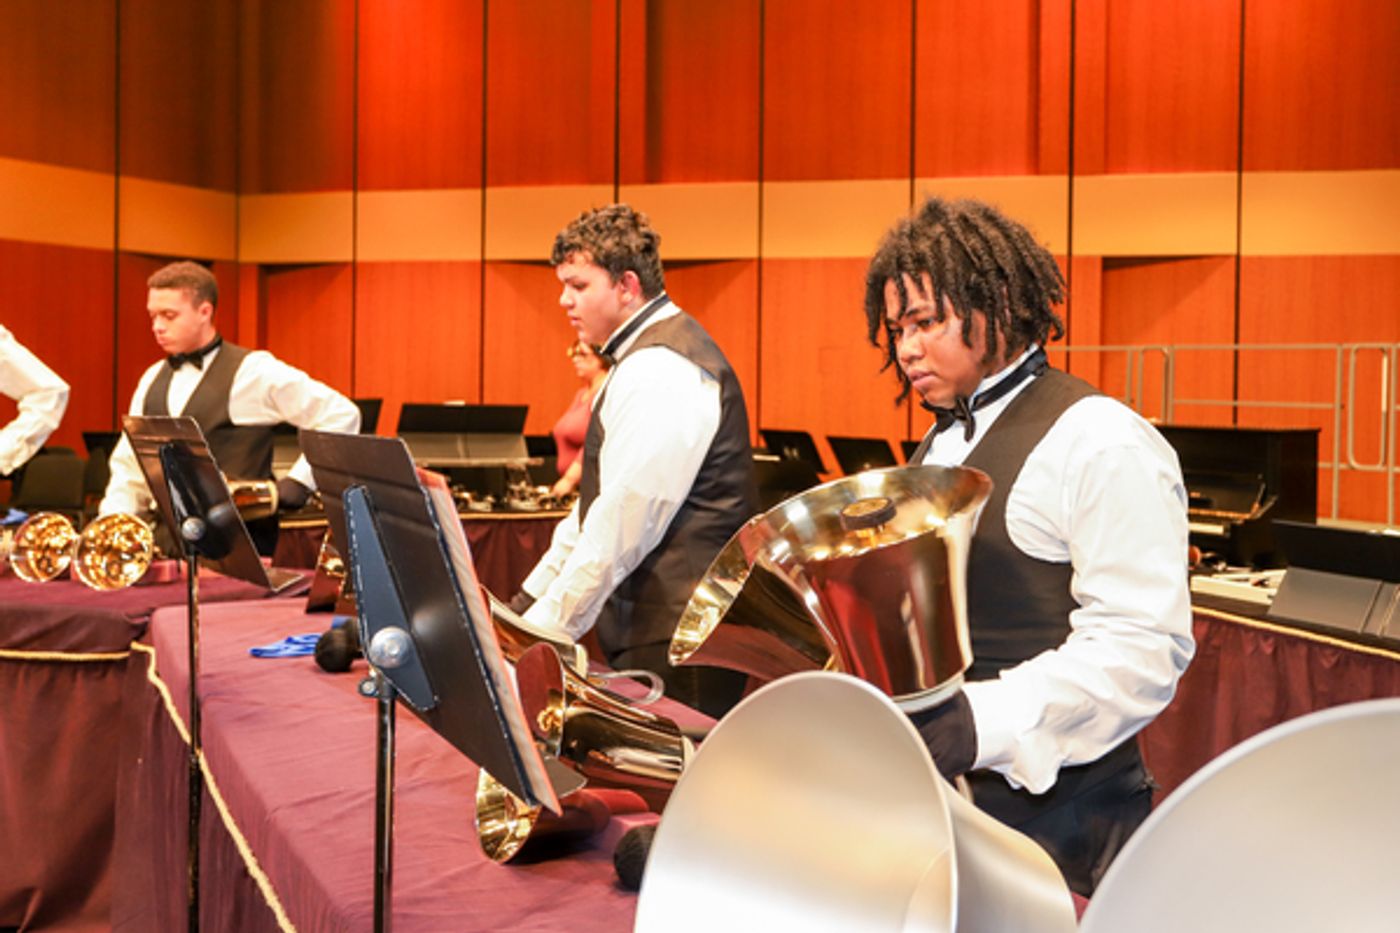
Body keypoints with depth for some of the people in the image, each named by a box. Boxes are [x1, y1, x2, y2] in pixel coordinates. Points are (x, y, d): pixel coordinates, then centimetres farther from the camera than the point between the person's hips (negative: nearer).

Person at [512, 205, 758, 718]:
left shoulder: (661, 371, -16)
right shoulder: (645, 358, 18)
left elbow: (623, 520, -22)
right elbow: (598, 505, 18)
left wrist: (546, 628, -17)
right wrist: (528, 602, 14)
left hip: (675, 639, -10)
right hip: (657, 625, 10)